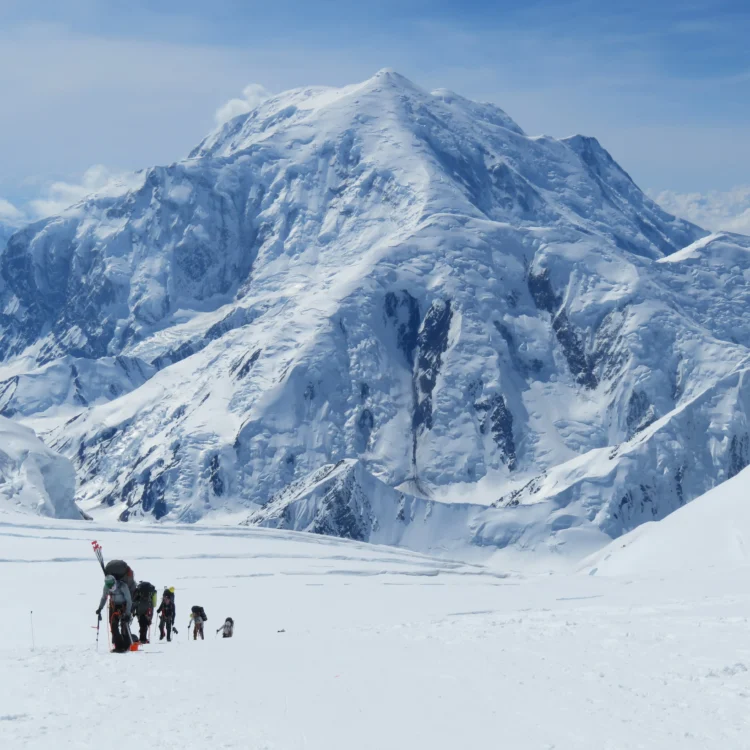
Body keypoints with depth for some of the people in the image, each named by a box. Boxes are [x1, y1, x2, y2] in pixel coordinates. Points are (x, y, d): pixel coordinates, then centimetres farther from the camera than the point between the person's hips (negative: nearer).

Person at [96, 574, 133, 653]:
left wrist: (127, 614, -25)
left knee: (124, 625, -13)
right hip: (114, 605, 4)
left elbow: (129, 601, -21)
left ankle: (126, 646, -3)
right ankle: (118, 646, 1)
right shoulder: (106, 587, -13)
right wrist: (100, 608, -7)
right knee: (113, 625, -6)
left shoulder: (123, 586, -27)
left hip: (124, 605, -4)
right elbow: (104, 598, 5)